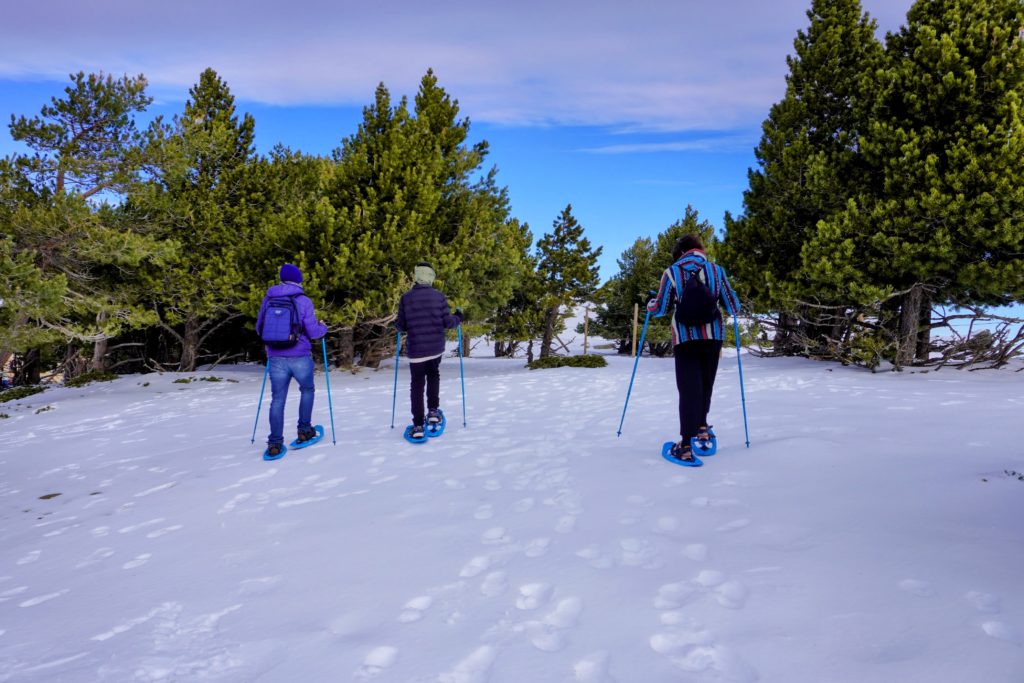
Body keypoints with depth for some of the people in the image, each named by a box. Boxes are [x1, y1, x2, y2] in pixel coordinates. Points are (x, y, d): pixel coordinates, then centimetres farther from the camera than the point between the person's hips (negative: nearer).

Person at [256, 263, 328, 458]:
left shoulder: (268, 298, 3)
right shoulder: (303, 300, -8)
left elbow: (259, 328, 11)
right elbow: (312, 332, -10)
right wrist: (323, 327, 11)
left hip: (276, 358, 3)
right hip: (300, 357, -2)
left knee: (277, 399, 8)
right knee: (307, 390, 21)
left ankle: (275, 443, 4)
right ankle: (304, 430, 23)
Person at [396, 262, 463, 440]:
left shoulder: (406, 298, -4)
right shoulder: (439, 296, -4)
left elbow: (401, 326, -1)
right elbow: (447, 322, -5)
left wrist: (398, 325, 23)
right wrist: (458, 318, 16)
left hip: (416, 349, -1)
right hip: (436, 347, 1)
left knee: (417, 385, 6)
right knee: (433, 376, 26)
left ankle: (418, 425, 1)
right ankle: (433, 410, 17)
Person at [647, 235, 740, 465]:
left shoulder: (671, 272, 0)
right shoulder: (716, 270, 4)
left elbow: (660, 310, 0)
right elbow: (733, 307, 5)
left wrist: (650, 304, 22)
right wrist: (734, 308, 29)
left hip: (685, 337, -1)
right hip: (713, 335, 2)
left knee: (689, 388, -1)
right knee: (706, 384, 21)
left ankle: (686, 446, -7)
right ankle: (702, 426, 33)